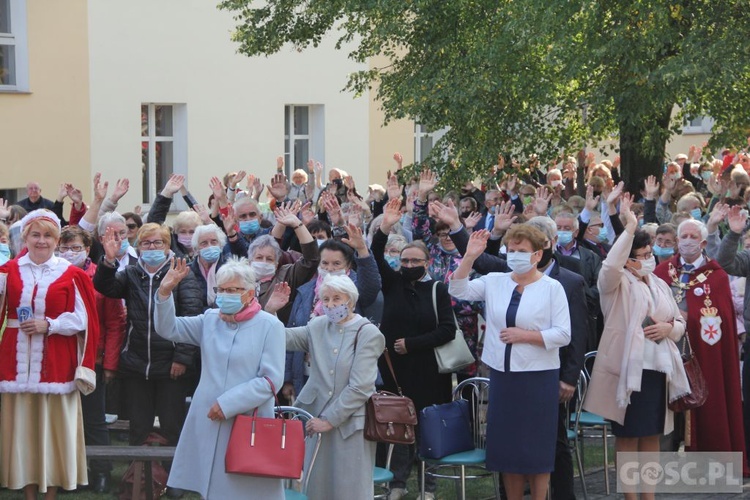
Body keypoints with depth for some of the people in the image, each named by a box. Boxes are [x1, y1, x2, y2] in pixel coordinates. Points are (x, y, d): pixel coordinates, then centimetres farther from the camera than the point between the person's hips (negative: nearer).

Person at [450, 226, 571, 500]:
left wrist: (524, 335, -16)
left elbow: (563, 334, -9)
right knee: (507, 445, 10)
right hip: (502, 374, 4)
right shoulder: (494, 282, 6)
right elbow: (458, 290, -1)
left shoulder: (552, 287, -5)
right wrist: (470, 257, -11)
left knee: (536, 446, 3)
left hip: (538, 377, -4)